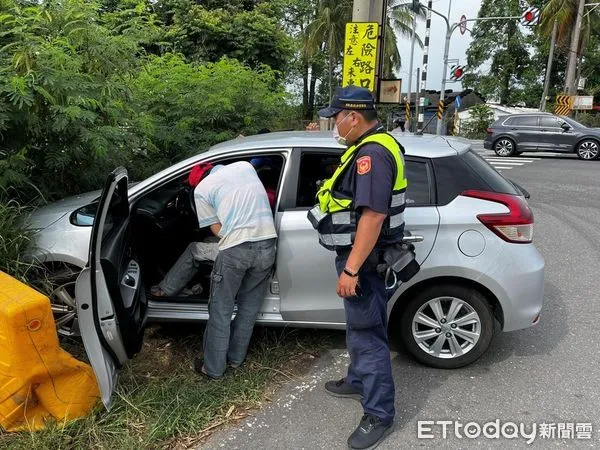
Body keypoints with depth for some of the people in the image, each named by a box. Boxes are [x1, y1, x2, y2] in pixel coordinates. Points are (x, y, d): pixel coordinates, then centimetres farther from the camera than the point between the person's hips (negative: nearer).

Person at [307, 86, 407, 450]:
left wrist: (351, 269, -28)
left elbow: (373, 215, -29)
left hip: (364, 259, -11)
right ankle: (359, 381, 41)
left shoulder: (372, 153, -22)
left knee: (367, 334, -2)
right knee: (360, 326, 23)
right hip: (363, 256, 11)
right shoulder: (373, 147, 13)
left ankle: (379, 415, 12)